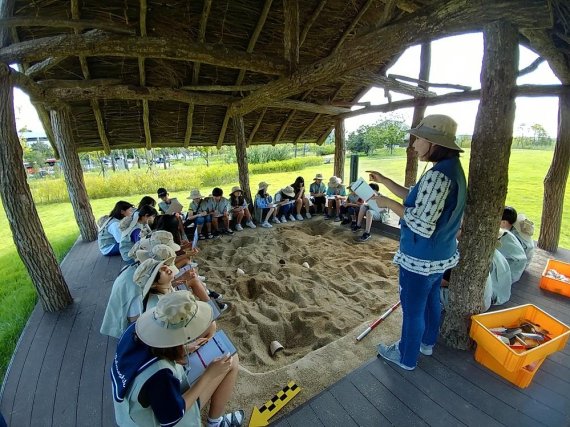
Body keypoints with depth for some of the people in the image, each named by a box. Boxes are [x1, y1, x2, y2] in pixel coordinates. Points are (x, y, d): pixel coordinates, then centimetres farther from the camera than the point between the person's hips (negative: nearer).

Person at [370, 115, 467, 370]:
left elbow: (422, 225, -29)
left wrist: (389, 204, -19)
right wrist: (384, 181, 7)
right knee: (430, 299, 26)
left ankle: (406, 357, 33)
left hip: (421, 258, -10)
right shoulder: (452, 169, 5)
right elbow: (416, 199, 10)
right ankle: (427, 343, 50)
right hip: (441, 254, 10)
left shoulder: (437, 176, -27)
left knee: (412, 308, 10)